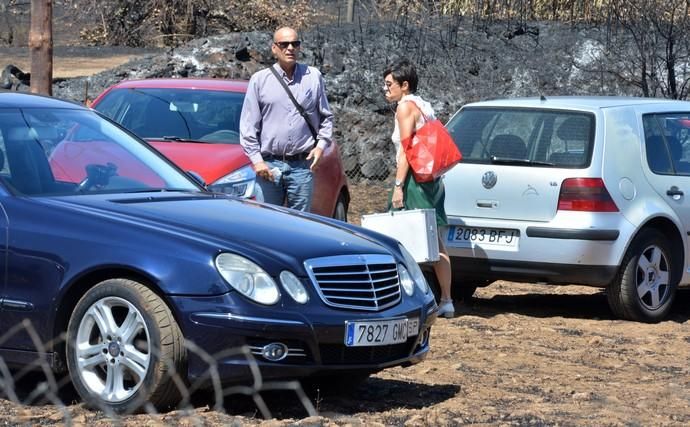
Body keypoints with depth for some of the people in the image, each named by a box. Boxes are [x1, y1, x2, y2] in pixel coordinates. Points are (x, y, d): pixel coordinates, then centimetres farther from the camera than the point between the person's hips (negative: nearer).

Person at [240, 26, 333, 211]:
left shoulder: (313, 77, 8)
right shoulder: (259, 80, 5)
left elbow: (326, 116, 14)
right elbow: (248, 125, 4)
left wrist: (321, 145, -1)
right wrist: (256, 160, -4)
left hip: (303, 165, 1)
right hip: (269, 165, -1)